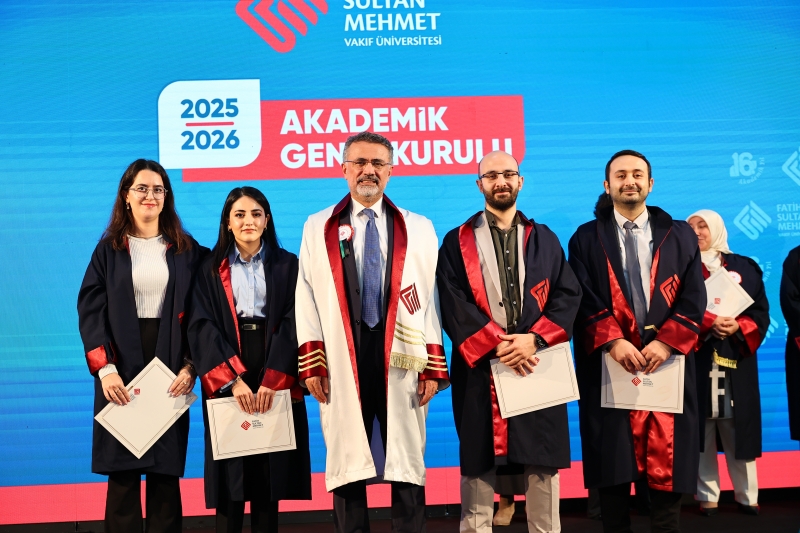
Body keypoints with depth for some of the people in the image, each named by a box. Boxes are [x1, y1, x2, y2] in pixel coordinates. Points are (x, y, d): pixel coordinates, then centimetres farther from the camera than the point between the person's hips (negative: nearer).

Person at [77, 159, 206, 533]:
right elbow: (90, 309, 0)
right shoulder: (109, 248, 7)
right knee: (123, 471, 1)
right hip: (122, 371, 0)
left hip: (170, 372, 0)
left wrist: (191, 366, -9)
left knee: (165, 471, 3)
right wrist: (104, 368, -12)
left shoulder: (186, 250, 7)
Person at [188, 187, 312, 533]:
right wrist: (233, 379, -16)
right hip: (226, 380, 0)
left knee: (270, 470, 3)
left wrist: (272, 380, -14)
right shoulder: (211, 269, 6)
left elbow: (292, 324, -2)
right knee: (230, 471, 0)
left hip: (275, 378, 0)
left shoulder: (287, 265, 7)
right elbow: (202, 326, -3)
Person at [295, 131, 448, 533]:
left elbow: (430, 299, 3)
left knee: (407, 465, 5)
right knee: (346, 465, 6)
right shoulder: (318, 228, 9)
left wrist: (434, 367, -3)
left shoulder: (419, 230, 10)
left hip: (401, 361, 0)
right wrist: (312, 364, -5)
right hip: (342, 364, 0)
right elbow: (307, 299, 2)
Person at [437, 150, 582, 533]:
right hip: (480, 370, -1)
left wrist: (534, 338, -12)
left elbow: (569, 295, 4)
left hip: (537, 365, 2)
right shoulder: (457, 242, 6)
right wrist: (495, 345, -15)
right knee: (479, 468, 2)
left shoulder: (545, 239, 14)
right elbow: (453, 304, -4)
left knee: (542, 468, 4)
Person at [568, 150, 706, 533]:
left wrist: (666, 342, -11)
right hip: (608, 366, -1)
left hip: (666, 363, 1)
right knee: (613, 466, 2)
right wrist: (612, 341, -16)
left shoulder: (680, 236, 12)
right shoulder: (586, 239, 9)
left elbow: (694, 298, 3)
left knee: (666, 466, 1)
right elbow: (583, 301, -2)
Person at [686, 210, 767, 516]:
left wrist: (738, 328, -13)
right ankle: (707, 497, 6)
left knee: (740, 428, 3)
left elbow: (761, 313, 6)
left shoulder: (745, 268, 10)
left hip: (736, 362, 1)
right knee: (701, 430, 0)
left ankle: (747, 496, 11)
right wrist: (709, 323, -18)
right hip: (697, 362, -1)